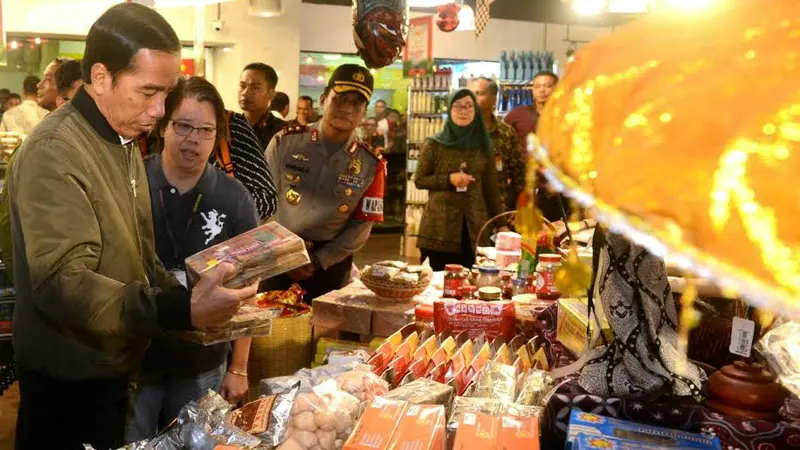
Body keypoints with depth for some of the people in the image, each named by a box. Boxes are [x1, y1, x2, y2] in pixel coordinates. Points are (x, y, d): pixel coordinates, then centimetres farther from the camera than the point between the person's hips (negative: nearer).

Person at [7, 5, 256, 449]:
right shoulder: (53, 153, -23)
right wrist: (179, 311, -41)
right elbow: (64, 283, -31)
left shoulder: (124, 145, 8)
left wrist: (192, 301, -2)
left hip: (112, 367, 9)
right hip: (67, 381, -8)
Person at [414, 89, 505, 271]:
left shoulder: (483, 145, 7)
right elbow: (419, 179, 1)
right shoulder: (434, 144, -1)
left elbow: (491, 187, 11)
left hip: (474, 226, 2)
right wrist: (449, 179, -13)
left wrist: (500, 222, 9)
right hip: (439, 226, -2)